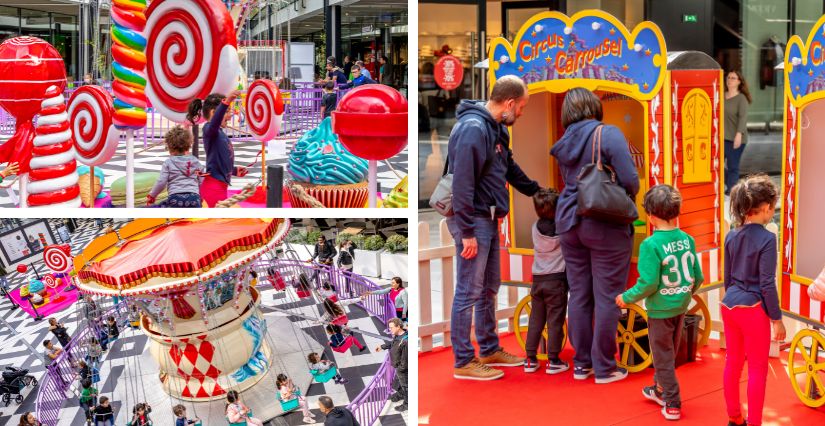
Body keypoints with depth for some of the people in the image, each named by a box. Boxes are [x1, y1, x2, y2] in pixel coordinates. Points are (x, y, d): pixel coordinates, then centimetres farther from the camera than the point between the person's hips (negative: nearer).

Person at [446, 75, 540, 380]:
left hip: (488, 218, 10)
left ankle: (490, 350, 31)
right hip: (472, 220, -10)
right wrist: (467, 232, -23)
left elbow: (510, 169, 25)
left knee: (489, 288, 18)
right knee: (469, 292, -2)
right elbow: (462, 183, -23)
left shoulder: (497, 129, 11)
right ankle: (463, 362, 6)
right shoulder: (473, 128, -20)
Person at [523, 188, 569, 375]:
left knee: (535, 320, 10)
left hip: (537, 280, 4)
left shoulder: (536, 227, 0)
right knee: (555, 321, 2)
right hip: (557, 280, -4)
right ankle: (553, 361, 4)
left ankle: (531, 359, 13)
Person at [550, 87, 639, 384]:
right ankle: (604, 368, 8)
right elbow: (630, 181, -15)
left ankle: (582, 364, 20)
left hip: (569, 223, 6)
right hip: (605, 226, -6)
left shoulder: (565, 142, 7)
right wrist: (626, 200, 4)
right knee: (607, 297, 2)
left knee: (579, 295, 12)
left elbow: (569, 182, 12)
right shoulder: (608, 134, -11)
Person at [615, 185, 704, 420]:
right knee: (669, 352, 23)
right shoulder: (687, 239, -4)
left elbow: (648, 283, -23)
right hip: (681, 306, 6)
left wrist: (627, 298, -8)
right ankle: (660, 389, 41)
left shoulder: (651, 245, -21)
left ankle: (672, 404, 15)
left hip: (660, 309, -6)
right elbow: (698, 277, 2)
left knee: (663, 357, 8)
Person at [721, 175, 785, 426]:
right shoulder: (767, 238, -16)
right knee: (757, 369, 4)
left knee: (732, 363, 16)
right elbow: (767, 284, -16)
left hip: (730, 305, 7)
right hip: (753, 309, -7)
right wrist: (777, 319, -8)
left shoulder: (731, 236, 4)